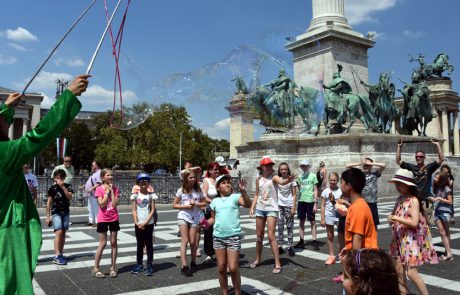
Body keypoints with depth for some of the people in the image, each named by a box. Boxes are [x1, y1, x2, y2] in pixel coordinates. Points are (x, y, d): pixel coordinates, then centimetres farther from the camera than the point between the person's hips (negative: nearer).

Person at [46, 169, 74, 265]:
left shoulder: (68, 186, 4)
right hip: (56, 213, -3)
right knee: (59, 232, -14)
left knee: (63, 233, 6)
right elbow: (49, 202, 1)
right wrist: (48, 216, -1)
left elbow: (70, 197, -12)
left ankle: (60, 254, 15)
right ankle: (57, 256, -16)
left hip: (65, 212, 3)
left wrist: (63, 187, -17)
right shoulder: (52, 188, -1)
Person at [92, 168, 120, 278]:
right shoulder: (99, 189, -8)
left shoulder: (115, 189, 0)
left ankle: (113, 267, 17)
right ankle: (96, 268, 12)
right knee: (102, 243, 0)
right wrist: (107, 191, -17)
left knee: (113, 242, 7)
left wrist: (111, 190, -13)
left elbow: (115, 204, -12)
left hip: (114, 218, 3)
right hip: (103, 219, -3)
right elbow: (102, 205, -18)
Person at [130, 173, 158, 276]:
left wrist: (145, 222, -13)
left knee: (149, 245, 4)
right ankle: (139, 265, 23)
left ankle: (149, 266, 9)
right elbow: (134, 210, 1)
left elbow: (152, 210, -6)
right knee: (140, 245, 12)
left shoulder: (151, 195, -2)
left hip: (148, 224, -2)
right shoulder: (135, 195, 2)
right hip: (138, 224, 2)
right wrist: (137, 223, -10)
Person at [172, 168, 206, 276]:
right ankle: (184, 266, -7)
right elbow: (174, 205, 1)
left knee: (193, 242, 5)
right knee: (185, 241, -6)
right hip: (183, 217, -2)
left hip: (194, 218, 2)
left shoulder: (198, 190, 3)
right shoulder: (181, 191, -3)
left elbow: (204, 203, 8)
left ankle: (193, 263, 25)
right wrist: (185, 206, -14)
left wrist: (196, 204, -11)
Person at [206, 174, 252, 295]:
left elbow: (248, 204, -18)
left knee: (233, 268, -3)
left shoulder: (235, 197, -1)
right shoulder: (215, 201, 10)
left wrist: (243, 191, -32)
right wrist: (207, 222, 1)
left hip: (233, 236, -4)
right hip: (218, 237, 4)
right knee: (221, 268, 10)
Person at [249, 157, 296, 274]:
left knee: (271, 236, -11)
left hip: (271, 209, -5)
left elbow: (281, 181, -33)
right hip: (260, 209, 5)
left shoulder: (274, 177, -10)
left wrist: (288, 180, -55)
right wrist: (252, 207, 5)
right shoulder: (258, 179, 6)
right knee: (259, 236, 14)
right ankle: (257, 260, 31)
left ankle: (277, 264, -4)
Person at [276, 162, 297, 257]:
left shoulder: (291, 180, -1)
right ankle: (280, 246, 10)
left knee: (290, 226, 3)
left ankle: (290, 246, 8)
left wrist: (293, 207, -7)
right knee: (280, 226, 4)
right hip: (279, 205, 2)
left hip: (289, 205, -2)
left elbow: (294, 195, -2)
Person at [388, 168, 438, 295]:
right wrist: (392, 219, -3)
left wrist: (396, 218, -17)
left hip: (411, 240, -8)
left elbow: (414, 223, -23)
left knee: (411, 272, -8)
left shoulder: (414, 200, -15)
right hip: (399, 239, 8)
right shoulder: (400, 199, 8)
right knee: (399, 270, 12)